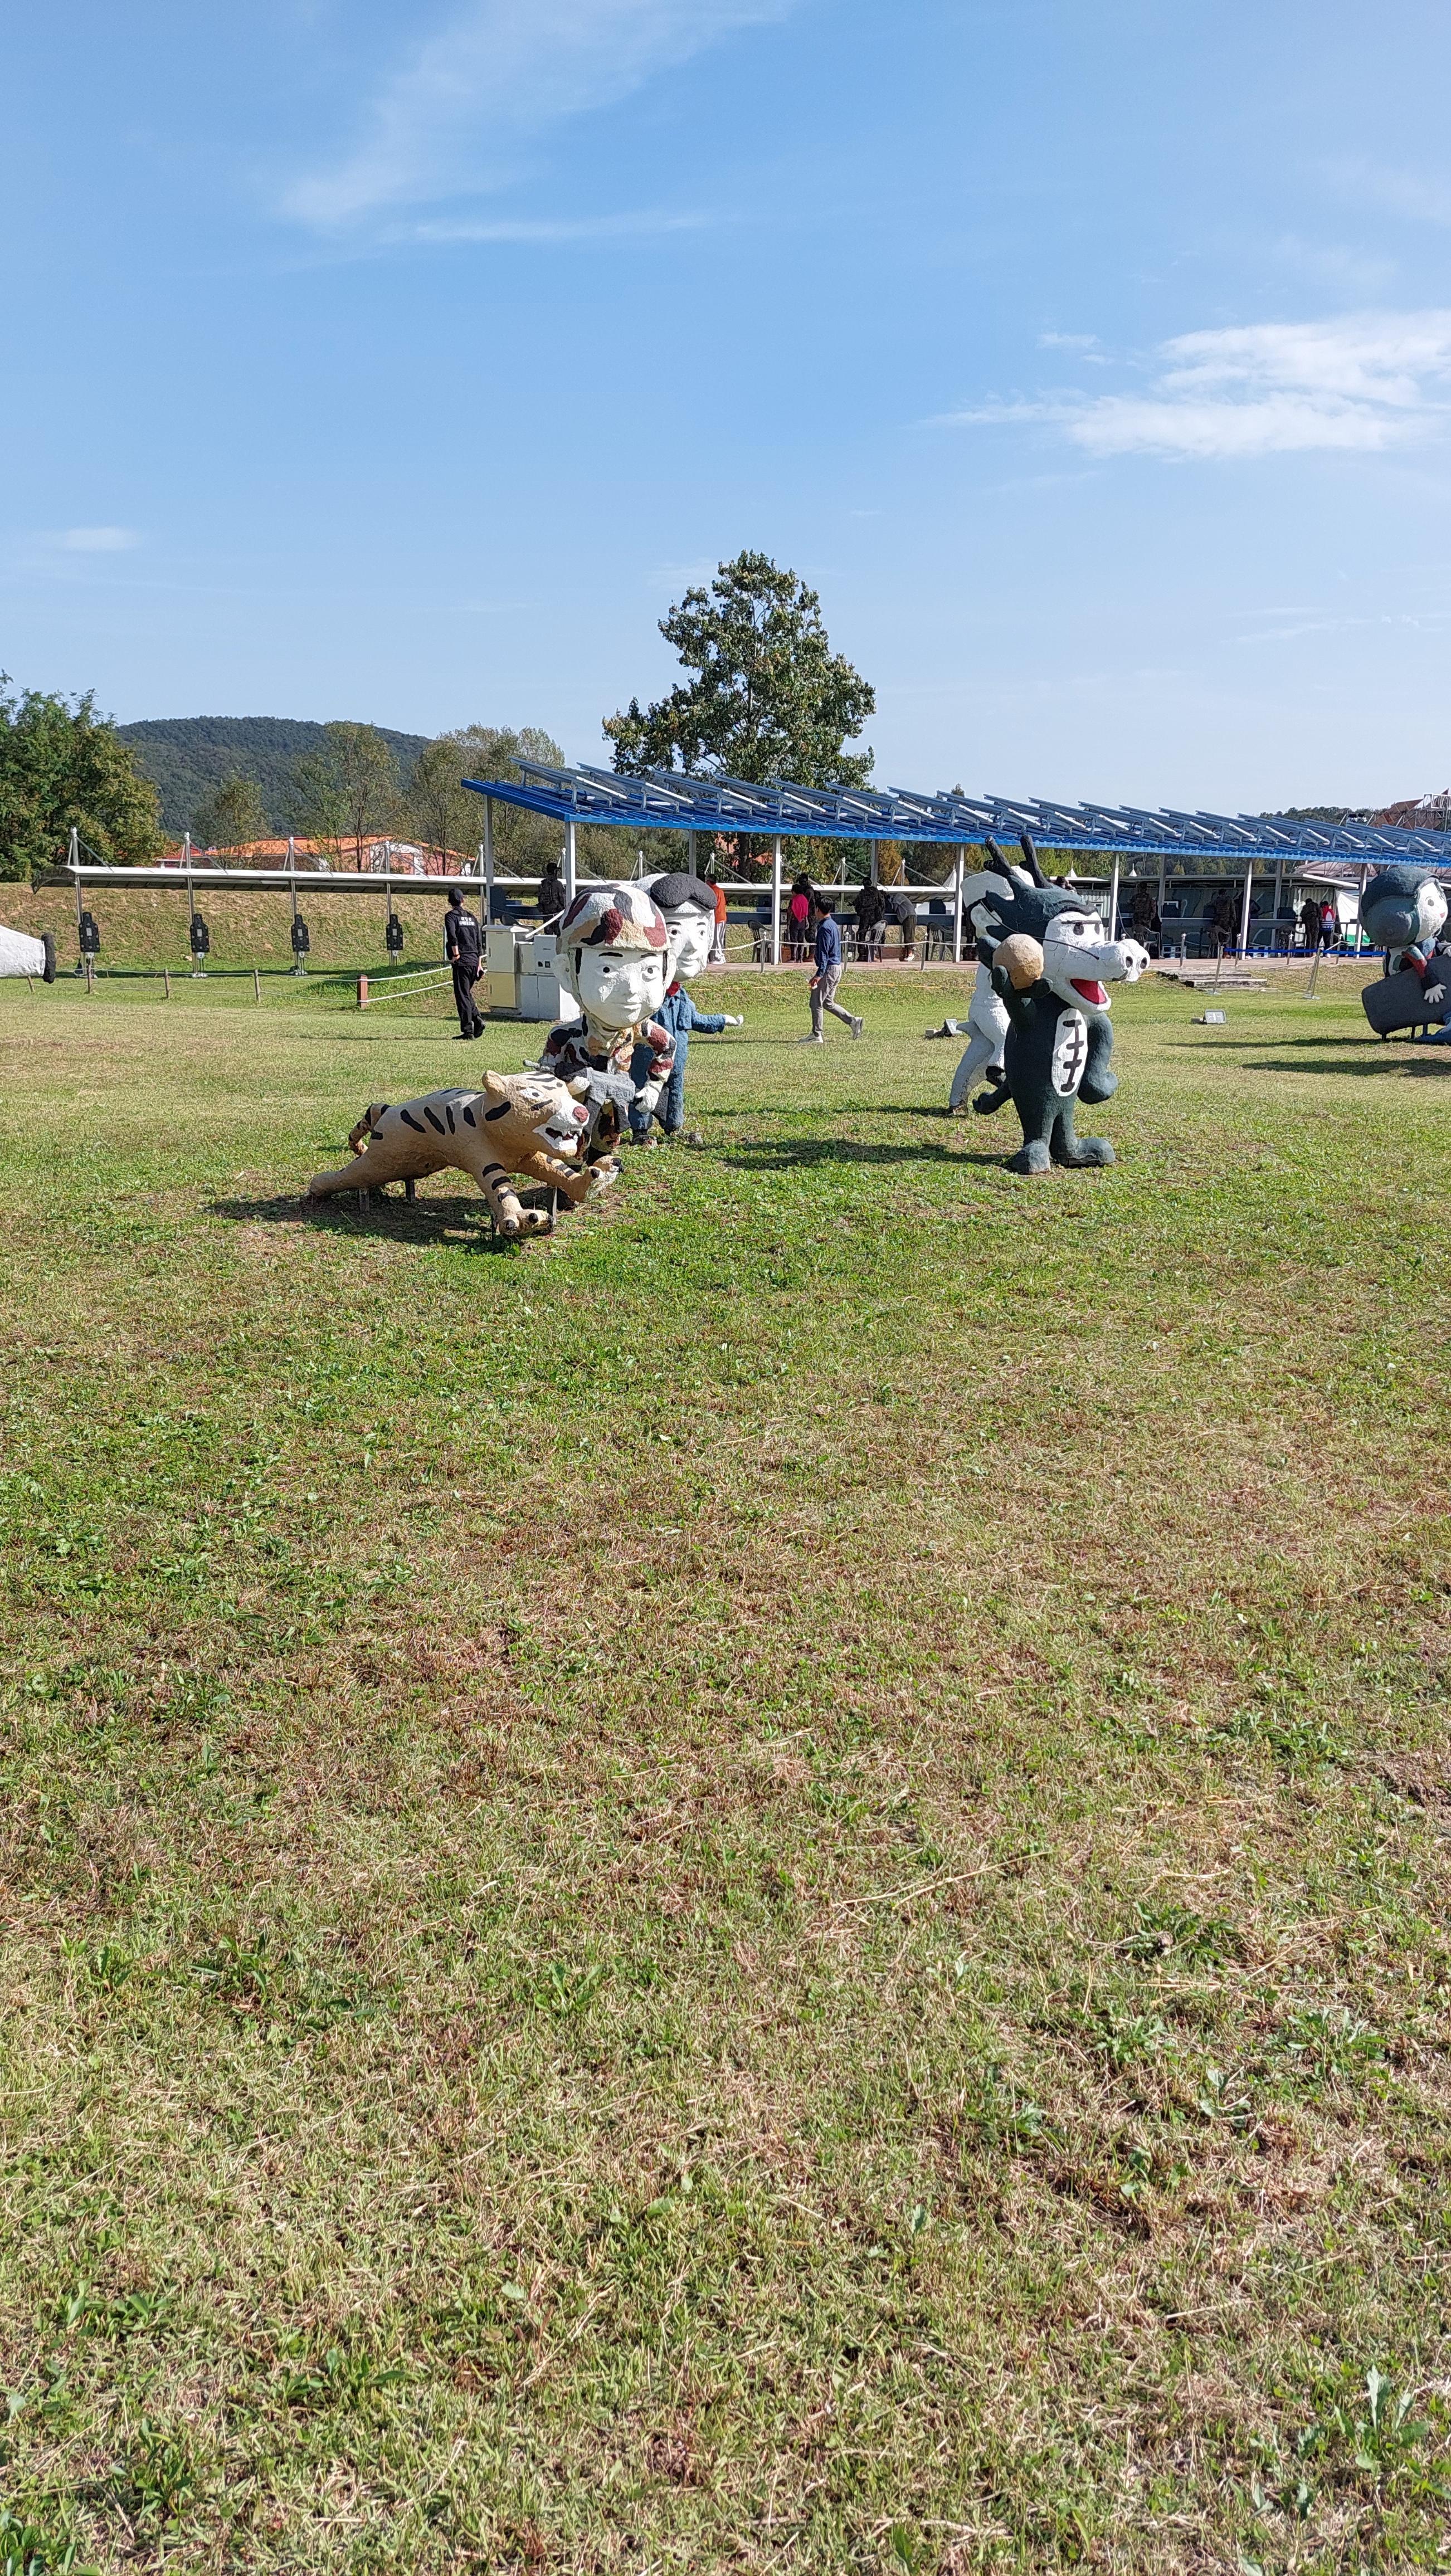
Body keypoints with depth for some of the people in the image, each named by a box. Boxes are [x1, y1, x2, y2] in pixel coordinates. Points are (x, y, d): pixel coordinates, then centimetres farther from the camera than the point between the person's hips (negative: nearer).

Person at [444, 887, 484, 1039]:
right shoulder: (471, 917, 16)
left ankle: (468, 1030, -7)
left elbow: (452, 936, -19)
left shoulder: (451, 916, -1)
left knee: (462, 996, -3)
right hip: (474, 961, 6)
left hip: (461, 962, -6)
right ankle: (477, 1019, 1)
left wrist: (456, 954, -11)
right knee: (467, 993, 19)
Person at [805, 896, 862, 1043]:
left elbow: (824, 953, -21)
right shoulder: (833, 924, 14)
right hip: (837, 967, 10)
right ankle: (852, 1021, 9)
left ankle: (817, 1036, 2)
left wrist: (819, 974, -25)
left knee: (816, 1003, -3)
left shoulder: (825, 927, -16)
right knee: (827, 1002, 15)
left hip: (829, 969, -10)